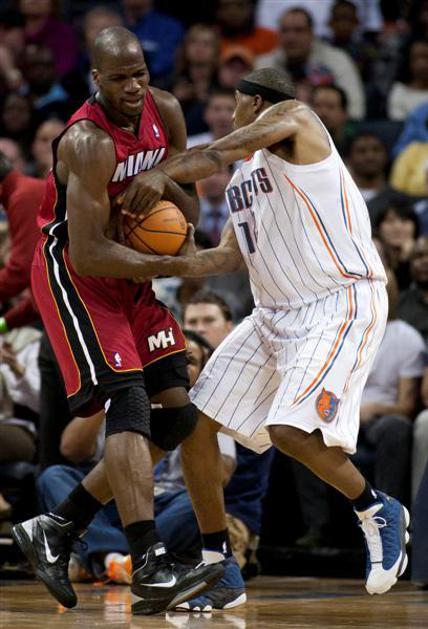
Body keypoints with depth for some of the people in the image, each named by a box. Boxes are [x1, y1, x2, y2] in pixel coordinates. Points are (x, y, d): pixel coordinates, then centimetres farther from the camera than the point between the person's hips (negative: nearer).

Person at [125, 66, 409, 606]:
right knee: (195, 420, 2)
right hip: (274, 313, 9)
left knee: (291, 430, -25)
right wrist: (184, 265, -3)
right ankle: (215, 566, 12)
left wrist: (162, 172, -33)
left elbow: (224, 150, -24)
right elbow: (231, 254, 16)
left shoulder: (293, 117, -6)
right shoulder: (245, 175, 20)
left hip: (341, 303, -9)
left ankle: (378, 511, 2)